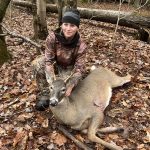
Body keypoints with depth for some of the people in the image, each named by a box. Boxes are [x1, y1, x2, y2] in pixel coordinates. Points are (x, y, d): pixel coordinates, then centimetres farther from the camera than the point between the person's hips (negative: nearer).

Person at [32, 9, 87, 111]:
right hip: (55, 63, 2)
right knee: (37, 63, -28)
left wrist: (70, 86, -43)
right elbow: (49, 60, -27)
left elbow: (79, 69, -26)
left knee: (65, 89, -26)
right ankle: (45, 93, -11)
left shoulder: (81, 45, -28)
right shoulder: (53, 37, -28)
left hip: (69, 68, -1)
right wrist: (51, 82, -40)